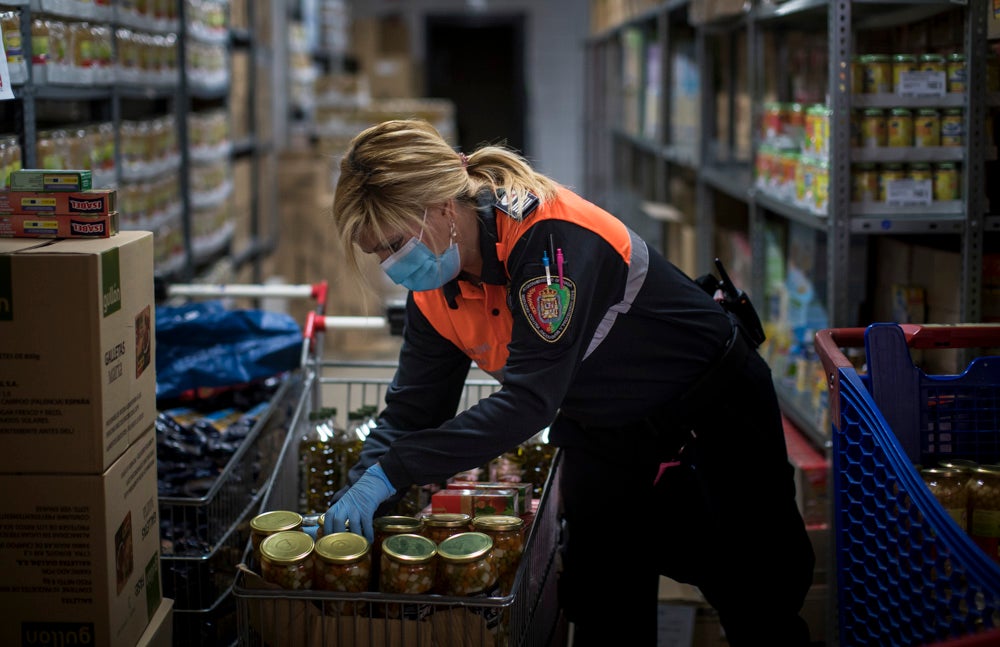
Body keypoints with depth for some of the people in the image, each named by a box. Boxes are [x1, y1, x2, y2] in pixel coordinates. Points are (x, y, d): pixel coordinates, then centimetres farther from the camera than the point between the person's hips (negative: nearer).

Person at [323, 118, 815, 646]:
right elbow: (411, 412, -3)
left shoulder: (549, 236, -35)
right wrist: (355, 500, -17)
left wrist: (391, 472, -39)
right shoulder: (434, 290, -10)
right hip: (602, 439, 7)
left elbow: (528, 402, -39)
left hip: (713, 418, -6)